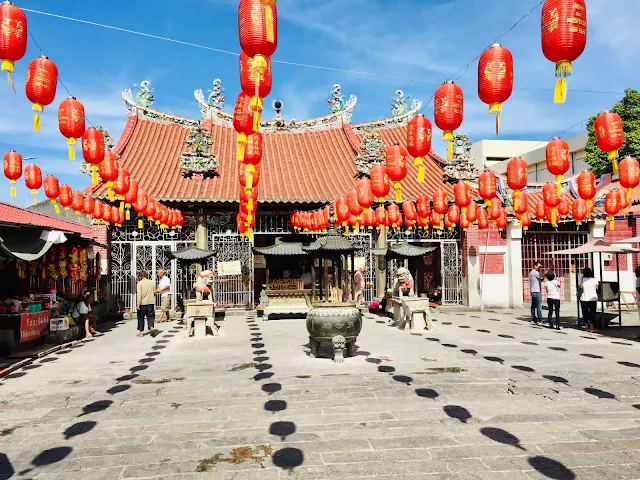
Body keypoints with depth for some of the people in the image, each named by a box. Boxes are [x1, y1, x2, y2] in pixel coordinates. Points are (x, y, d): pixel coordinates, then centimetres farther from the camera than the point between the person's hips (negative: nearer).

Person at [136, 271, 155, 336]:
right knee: (150, 316, 9)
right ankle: (151, 327, -13)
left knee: (141, 317, 8)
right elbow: (154, 292, 14)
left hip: (143, 303, -3)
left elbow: (139, 294, -14)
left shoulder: (139, 283, -8)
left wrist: (138, 304, -14)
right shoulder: (151, 282, 5)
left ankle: (141, 332, 12)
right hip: (151, 302, 3)